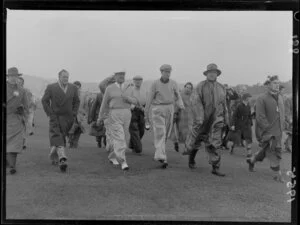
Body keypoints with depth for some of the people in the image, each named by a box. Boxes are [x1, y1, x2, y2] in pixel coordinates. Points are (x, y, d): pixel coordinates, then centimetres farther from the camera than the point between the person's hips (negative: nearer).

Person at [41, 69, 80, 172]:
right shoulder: (51, 87, -1)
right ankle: (62, 159, -25)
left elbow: (76, 101, 15)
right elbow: (44, 100, 4)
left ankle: (54, 156, 30)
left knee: (62, 137, 9)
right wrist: (50, 113, -3)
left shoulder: (73, 88, 7)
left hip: (67, 118, 3)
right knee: (57, 137, -16)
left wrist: (74, 114, 5)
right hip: (55, 117, -3)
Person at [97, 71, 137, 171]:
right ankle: (123, 162, -15)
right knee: (119, 138, -15)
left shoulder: (128, 88, 12)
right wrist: (100, 117, 11)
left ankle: (113, 156, 30)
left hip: (126, 114, 5)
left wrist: (127, 98, -16)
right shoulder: (109, 88, 1)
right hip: (114, 115, -4)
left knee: (125, 138, 8)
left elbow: (134, 101, 5)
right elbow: (104, 103, 7)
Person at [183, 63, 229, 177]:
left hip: (215, 120, 3)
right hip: (201, 119, -2)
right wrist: (199, 117, -27)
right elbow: (195, 101, -17)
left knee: (215, 143, -4)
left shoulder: (221, 88, 8)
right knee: (196, 140, 11)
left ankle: (215, 168, -2)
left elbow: (224, 104, 15)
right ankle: (191, 159, 37)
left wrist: (226, 119, 16)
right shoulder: (200, 86, -6)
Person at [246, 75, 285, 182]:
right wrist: (269, 129, -16)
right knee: (272, 151, -6)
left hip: (278, 132, 7)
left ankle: (252, 160, 38)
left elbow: (282, 113, 18)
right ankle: (277, 174, 5)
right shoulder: (262, 99, -10)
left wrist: (281, 128, 9)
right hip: (266, 131, -7)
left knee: (265, 150, 14)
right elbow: (260, 117, -14)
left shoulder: (280, 97, 11)